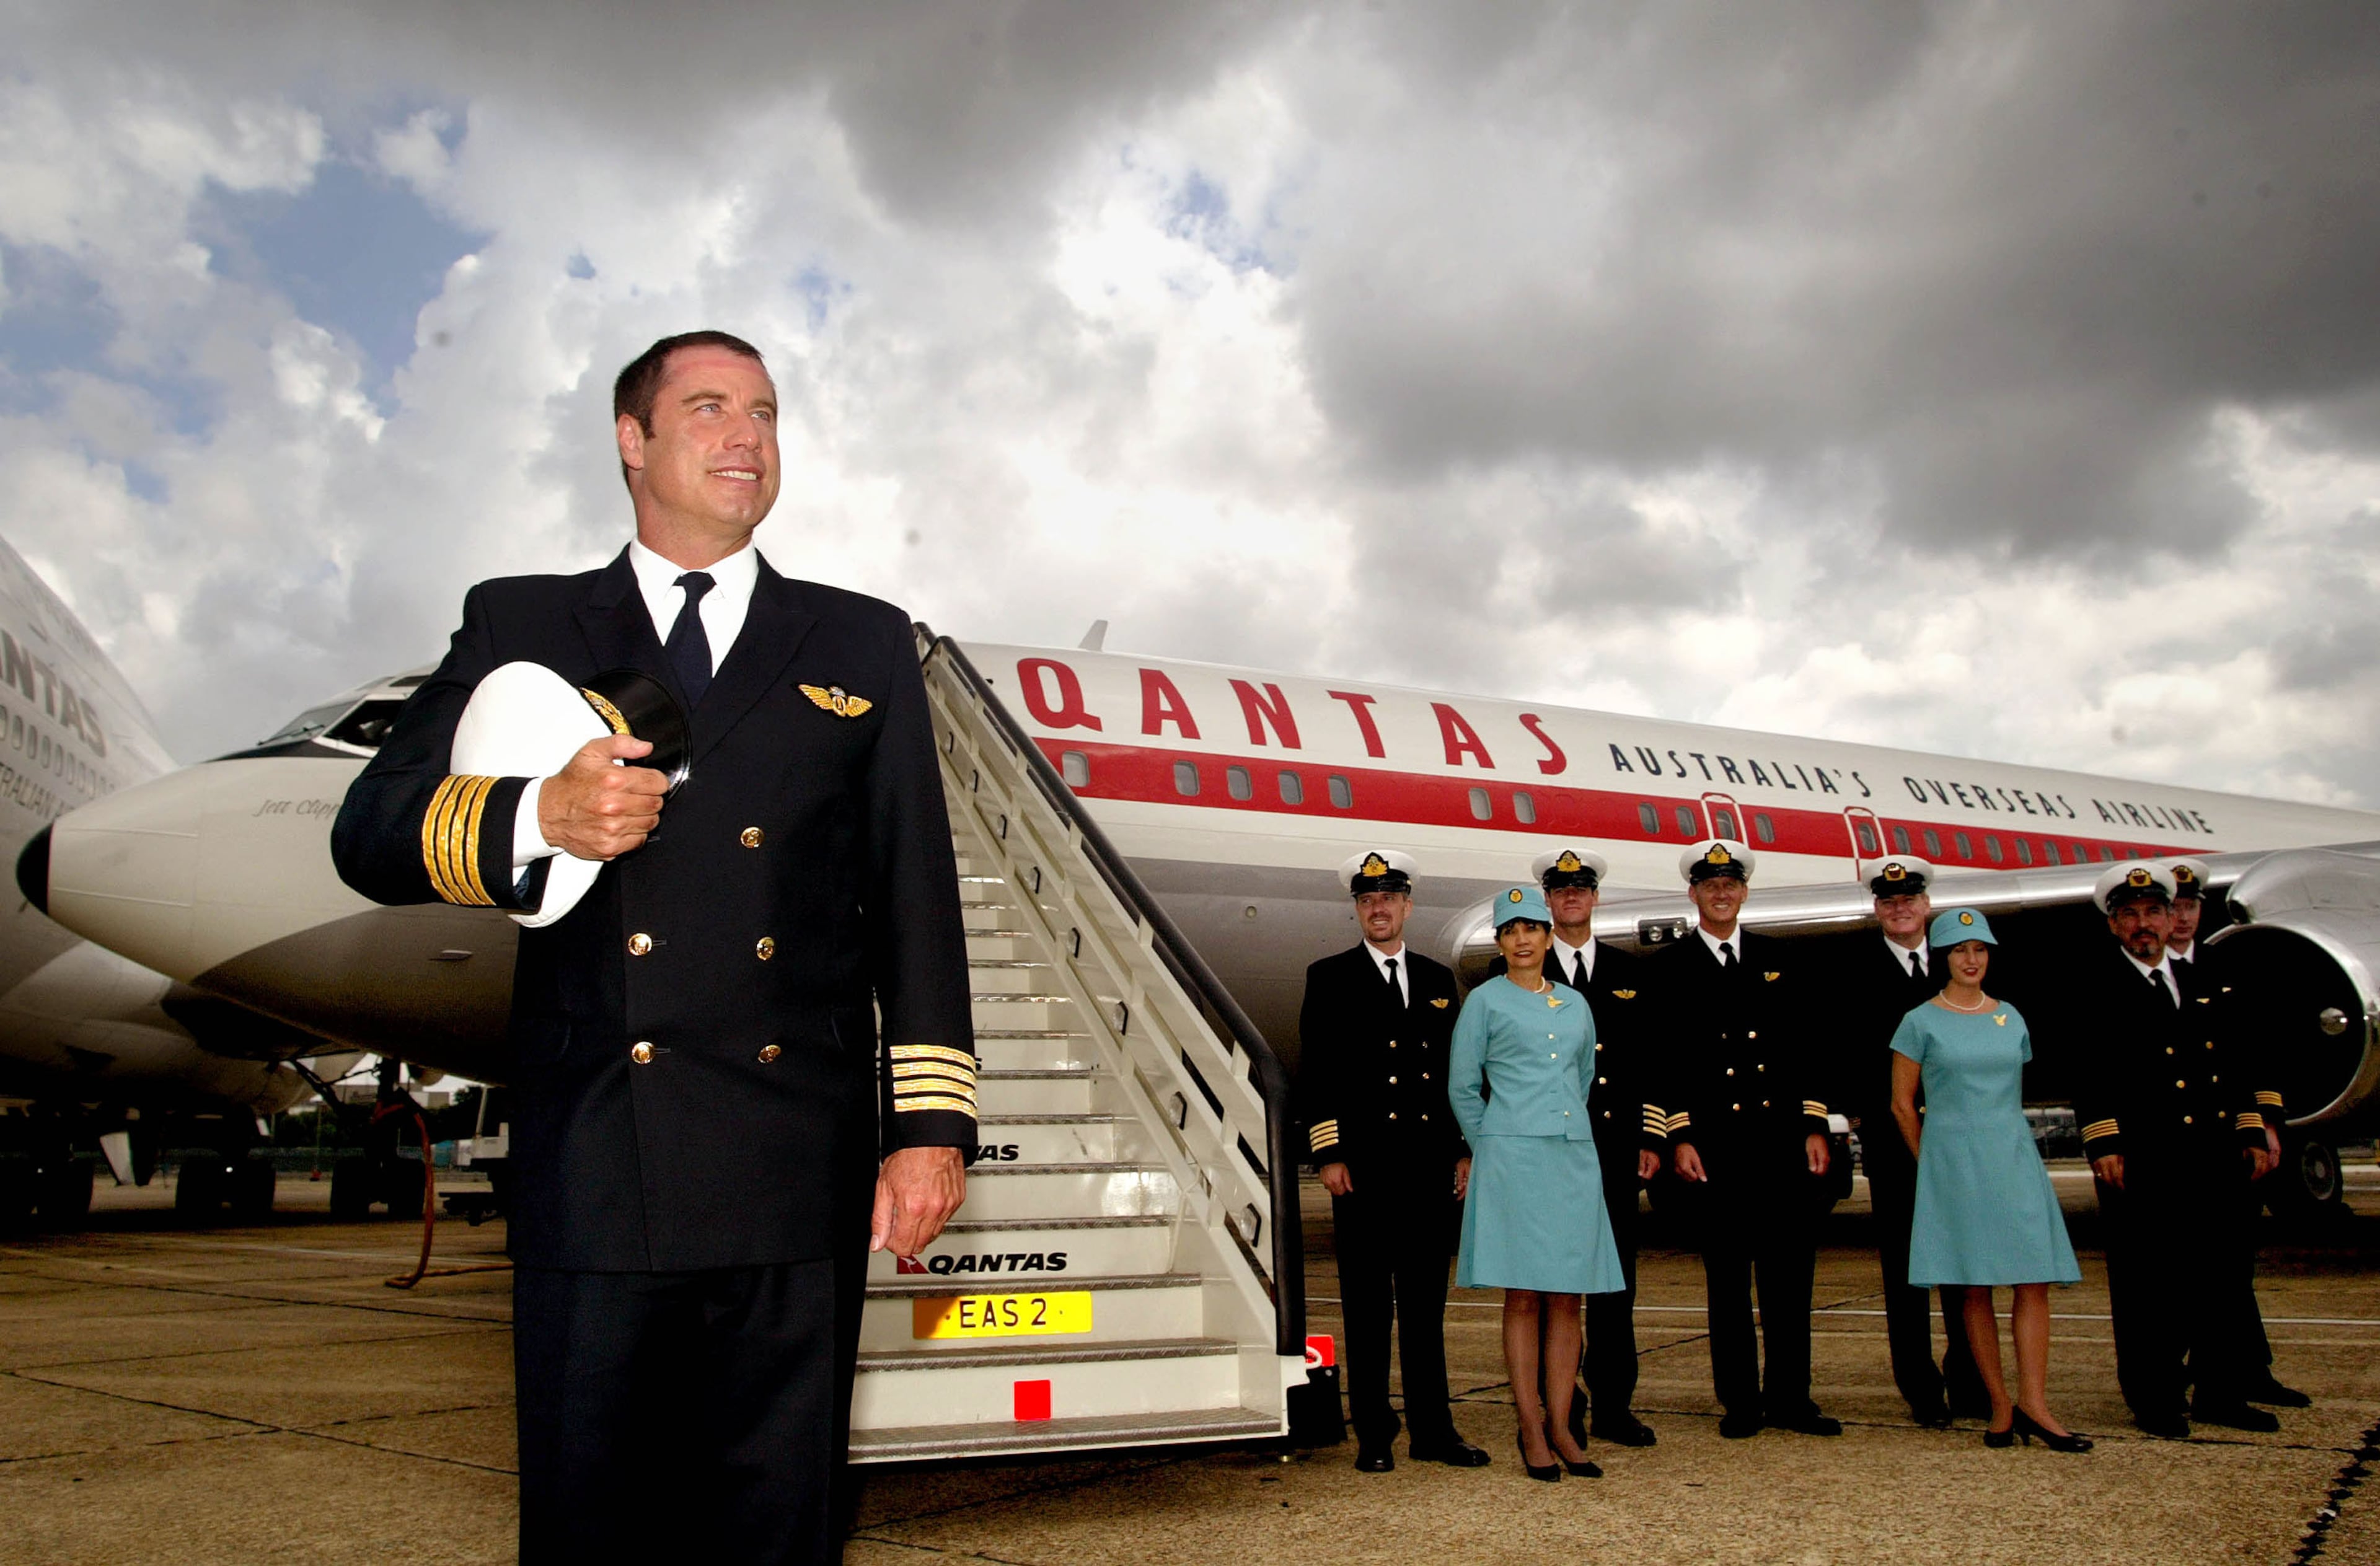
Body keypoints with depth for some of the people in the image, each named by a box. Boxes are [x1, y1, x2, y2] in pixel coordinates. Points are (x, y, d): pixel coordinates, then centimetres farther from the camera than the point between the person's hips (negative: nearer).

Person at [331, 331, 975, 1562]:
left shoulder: (862, 645, 14)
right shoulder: (520, 626, 13)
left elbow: (915, 896, 8)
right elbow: (370, 831, 6)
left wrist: (930, 1120, -1)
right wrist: (535, 817, -15)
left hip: (798, 1178, 1)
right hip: (592, 1172, 0)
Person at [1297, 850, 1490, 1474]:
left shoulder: (1439, 980, 15)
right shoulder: (1330, 978, 3)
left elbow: (1457, 1072, 16)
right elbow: (1315, 1073, -2)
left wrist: (1464, 1150, 9)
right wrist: (1330, 1155, -9)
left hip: (1431, 1164, 4)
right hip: (1365, 1164, -3)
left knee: (1426, 1300, 9)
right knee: (1367, 1304, 2)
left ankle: (1433, 1430, 17)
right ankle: (1374, 1435, 10)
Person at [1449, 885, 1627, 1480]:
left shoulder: (1576, 1003, 15)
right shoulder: (1484, 1002, 2)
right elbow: (1462, 1085, 5)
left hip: (1575, 1157, 4)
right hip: (1513, 1158, -4)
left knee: (1567, 1296, 4)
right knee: (1523, 1296, -2)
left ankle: (1560, 1427, 11)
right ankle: (1532, 1431, 4)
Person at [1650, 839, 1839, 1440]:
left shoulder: (1781, 961, 13)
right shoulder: (1669, 969, 3)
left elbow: (1804, 1049, 12)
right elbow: (1665, 1060, -1)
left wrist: (1814, 1128, 4)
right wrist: (1679, 1137, -8)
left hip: (1782, 1137, 3)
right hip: (1715, 1144, -3)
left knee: (1790, 1272, 5)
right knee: (1727, 1278, 4)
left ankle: (1789, 1397, 15)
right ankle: (1740, 1401, 12)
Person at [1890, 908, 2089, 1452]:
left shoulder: (2010, 1017, 11)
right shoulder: (1921, 1022, 0)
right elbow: (1902, 1104, 3)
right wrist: (1932, 1163, 4)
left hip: (2014, 1157, 4)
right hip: (1954, 1162, -3)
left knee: (2034, 1280, -6)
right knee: (1974, 1288, 0)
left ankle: (2033, 1403, -4)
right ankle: (2001, 1406, 7)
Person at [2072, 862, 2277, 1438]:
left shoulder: (2199, 982, 17)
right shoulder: (2096, 984, -2)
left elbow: (2230, 1065, 20)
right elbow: (2090, 1068, -9)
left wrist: (2251, 1133, 13)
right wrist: (2103, 1144, -16)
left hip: (2215, 1154, 6)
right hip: (2143, 1160, -6)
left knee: (2221, 1273, 11)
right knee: (2148, 1283, 0)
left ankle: (2221, 1394, 23)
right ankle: (2155, 1400, 10)